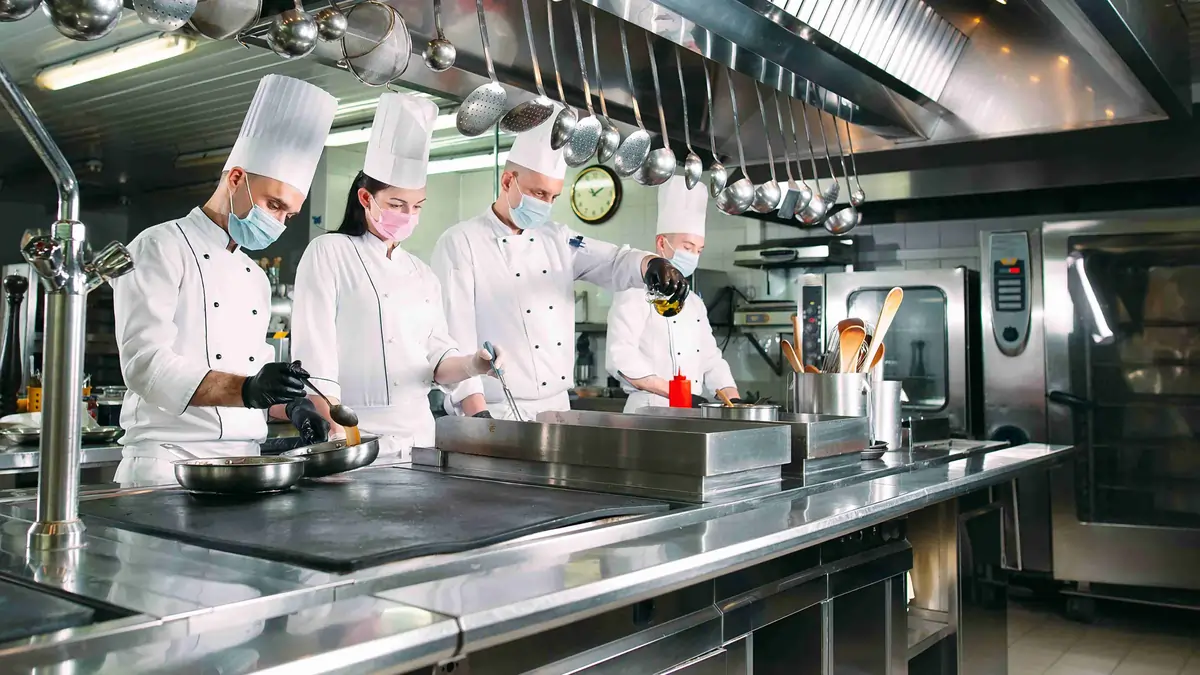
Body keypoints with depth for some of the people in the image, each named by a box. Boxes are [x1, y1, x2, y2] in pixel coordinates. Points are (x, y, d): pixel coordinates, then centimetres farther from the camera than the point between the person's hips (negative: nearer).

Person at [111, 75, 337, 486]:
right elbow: (147, 364, -16)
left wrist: (287, 404, 3)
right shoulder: (161, 248, -4)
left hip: (247, 461, 6)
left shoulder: (255, 277, 19)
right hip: (171, 463, -6)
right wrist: (247, 390, -28)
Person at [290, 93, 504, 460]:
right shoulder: (329, 253, -2)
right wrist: (340, 439, -17)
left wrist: (471, 365, -11)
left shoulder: (423, 275, 14)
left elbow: (437, 362, 11)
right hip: (355, 437, -5)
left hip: (418, 437, 5)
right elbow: (314, 358, -9)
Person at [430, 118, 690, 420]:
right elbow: (455, 333, -14)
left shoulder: (558, 238, 12)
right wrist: (478, 415, -23)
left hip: (557, 406, 6)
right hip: (499, 412, -6)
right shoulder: (460, 243, -6)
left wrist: (653, 265, -20)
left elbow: (615, 262, 5)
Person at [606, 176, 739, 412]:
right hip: (651, 410, -6)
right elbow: (620, 358, -15)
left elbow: (711, 360, 20)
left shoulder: (695, 302, 19)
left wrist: (734, 400, 3)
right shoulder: (635, 292, -5)